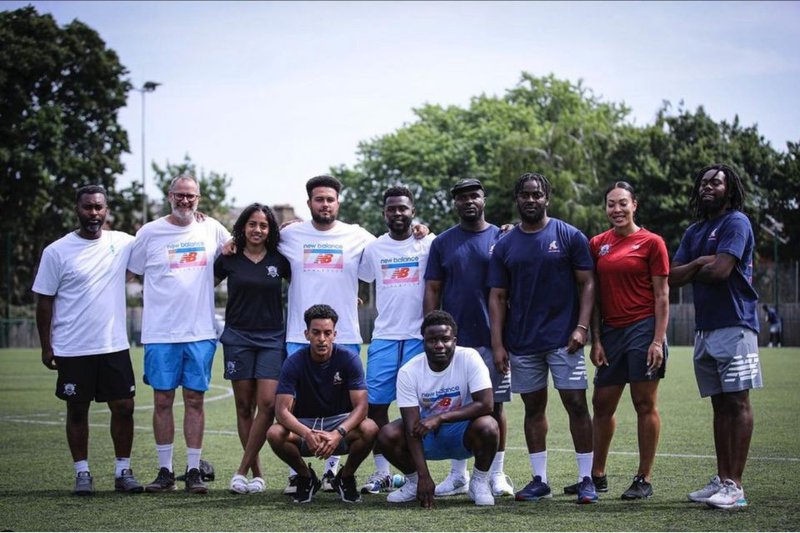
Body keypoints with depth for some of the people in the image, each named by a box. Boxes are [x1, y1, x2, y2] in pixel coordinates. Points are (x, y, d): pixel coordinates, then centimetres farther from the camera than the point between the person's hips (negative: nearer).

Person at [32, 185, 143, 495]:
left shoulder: (123, 243, 2)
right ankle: (82, 473, 16)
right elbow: (45, 301, 0)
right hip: (73, 350, -2)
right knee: (77, 410, 6)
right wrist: (46, 346, -2)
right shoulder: (57, 252, -4)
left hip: (114, 345, 2)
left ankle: (123, 471, 15)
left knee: (124, 407, 3)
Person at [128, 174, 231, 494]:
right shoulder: (150, 233, 2)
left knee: (195, 400, 4)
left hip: (201, 332, 1)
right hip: (160, 333, -1)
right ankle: (165, 471, 11)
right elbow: (132, 270, 10)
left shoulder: (211, 229, 6)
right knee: (163, 401, 3)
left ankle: (194, 471, 10)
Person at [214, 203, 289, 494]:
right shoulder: (229, 259, 3)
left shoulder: (279, 260, 4)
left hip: (272, 338, 0)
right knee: (244, 406, 2)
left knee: (268, 403, -12)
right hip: (237, 337, 0)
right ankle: (257, 472, 11)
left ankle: (242, 470, -5)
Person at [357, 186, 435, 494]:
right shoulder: (374, 248, 9)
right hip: (383, 337, 2)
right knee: (375, 404, 0)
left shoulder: (429, 244, 2)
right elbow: (361, 278, 21)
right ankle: (381, 472, 9)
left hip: (419, 337, -2)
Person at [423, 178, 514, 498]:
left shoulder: (501, 239, 4)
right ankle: (458, 475, 12)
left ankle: (497, 474, 10)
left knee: (494, 406, 3)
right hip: (453, 339, 1)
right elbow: (432, 291, 7)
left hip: (491, 339, -1)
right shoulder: (443, 243, 8)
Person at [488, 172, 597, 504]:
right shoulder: (505, 245, 8)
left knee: (576, 404, -5)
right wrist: (497, 344, 0)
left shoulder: (570, 237, 1)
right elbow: (498, 296, 8)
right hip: (522, 342, 3)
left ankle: (586, 479, 2)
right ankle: (539, 480, 16)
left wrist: (582, 327, -12)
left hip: (563, 339, -3)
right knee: (533, 408, 9)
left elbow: (587, 284, -1)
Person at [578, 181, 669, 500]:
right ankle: (597, 476, 20)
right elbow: (594, 295, 11)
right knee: (602, 405, 9)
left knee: (645, 405, -1)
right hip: (611, 332, 5)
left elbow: (662, 296, -5)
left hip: (643, 329, -5)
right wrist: (595, 339, 5)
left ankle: (644, 480, 7)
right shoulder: (597, 244, 9)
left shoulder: (651, 243, -3)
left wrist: (658, 340, -12)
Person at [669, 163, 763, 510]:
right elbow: (673, 277, 10)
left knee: (737, 402, -8)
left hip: (734, 325, -8)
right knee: (720, 405, 10)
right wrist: (700, 263, -6)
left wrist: (692, 271, 1)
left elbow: (720, 269, -17)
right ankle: (721, 480, 13)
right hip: (705, 328, 8)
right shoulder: (694, 232, 20)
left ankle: (735, 486, -10)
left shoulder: (736, 223, -5)